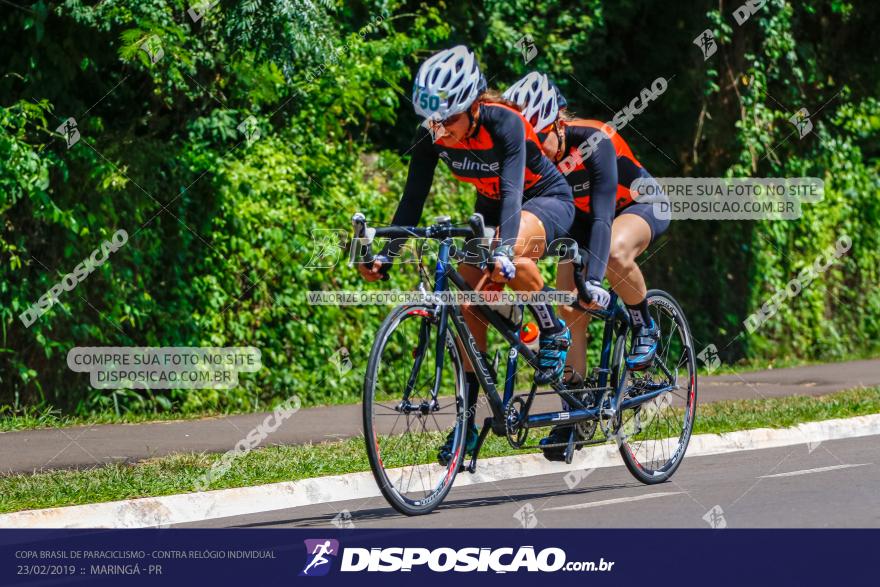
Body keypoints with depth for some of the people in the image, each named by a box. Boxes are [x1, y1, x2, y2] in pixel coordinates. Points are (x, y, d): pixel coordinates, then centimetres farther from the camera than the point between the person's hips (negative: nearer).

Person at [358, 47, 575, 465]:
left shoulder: (504, 123, -33)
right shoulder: (431, 137, -18)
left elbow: (512, 190, -43)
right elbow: (413, 198, -16)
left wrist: (505, 249, -57)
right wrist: (385, 255, -27)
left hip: (546, 199, -6)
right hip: (491, 208, 6)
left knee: (512, 257, -38)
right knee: (471, 304, -7)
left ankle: (554, 334, -13)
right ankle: (467, 421, -1)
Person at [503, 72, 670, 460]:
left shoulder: (594, 142, -35)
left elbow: (602, 216, -42)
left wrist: (594, 281, -52)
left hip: (640, 207, -5)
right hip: (579, 219, 5)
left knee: (615, 251, -39)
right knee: (569, 308, -10)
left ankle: (645, 329, -13)